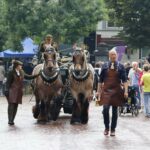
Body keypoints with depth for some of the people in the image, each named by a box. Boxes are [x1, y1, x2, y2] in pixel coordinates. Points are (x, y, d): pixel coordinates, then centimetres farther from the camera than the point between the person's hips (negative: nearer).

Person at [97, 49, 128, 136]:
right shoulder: (105, 66, 4)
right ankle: (106, 128, 6)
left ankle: (113, 129, 17)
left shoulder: (120, 66, 2)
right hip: (106, 90, 0)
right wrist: (99, 91, 6)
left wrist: (125, 91, -11)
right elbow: (100, 80, 8)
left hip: (116, 91, 0)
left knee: (115, 111, 5)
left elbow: (124, 80, -1)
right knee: (105, 109, -13)